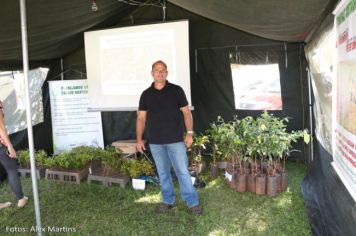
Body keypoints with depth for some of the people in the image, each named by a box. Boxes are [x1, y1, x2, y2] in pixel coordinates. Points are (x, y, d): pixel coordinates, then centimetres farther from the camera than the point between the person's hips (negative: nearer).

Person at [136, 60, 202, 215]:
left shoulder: (176, 90, -1)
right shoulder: (146, 94, 5)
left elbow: (186, 112, 0)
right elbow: (141, 118, 7)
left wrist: (189, 133, -8)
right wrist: (139, 139, 2)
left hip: (175, 140, -2)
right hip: (155, 142, 3)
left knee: (182, 171, 0)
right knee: (163, 173, 13)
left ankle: (193, 202, 12)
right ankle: (168, 201, 28)